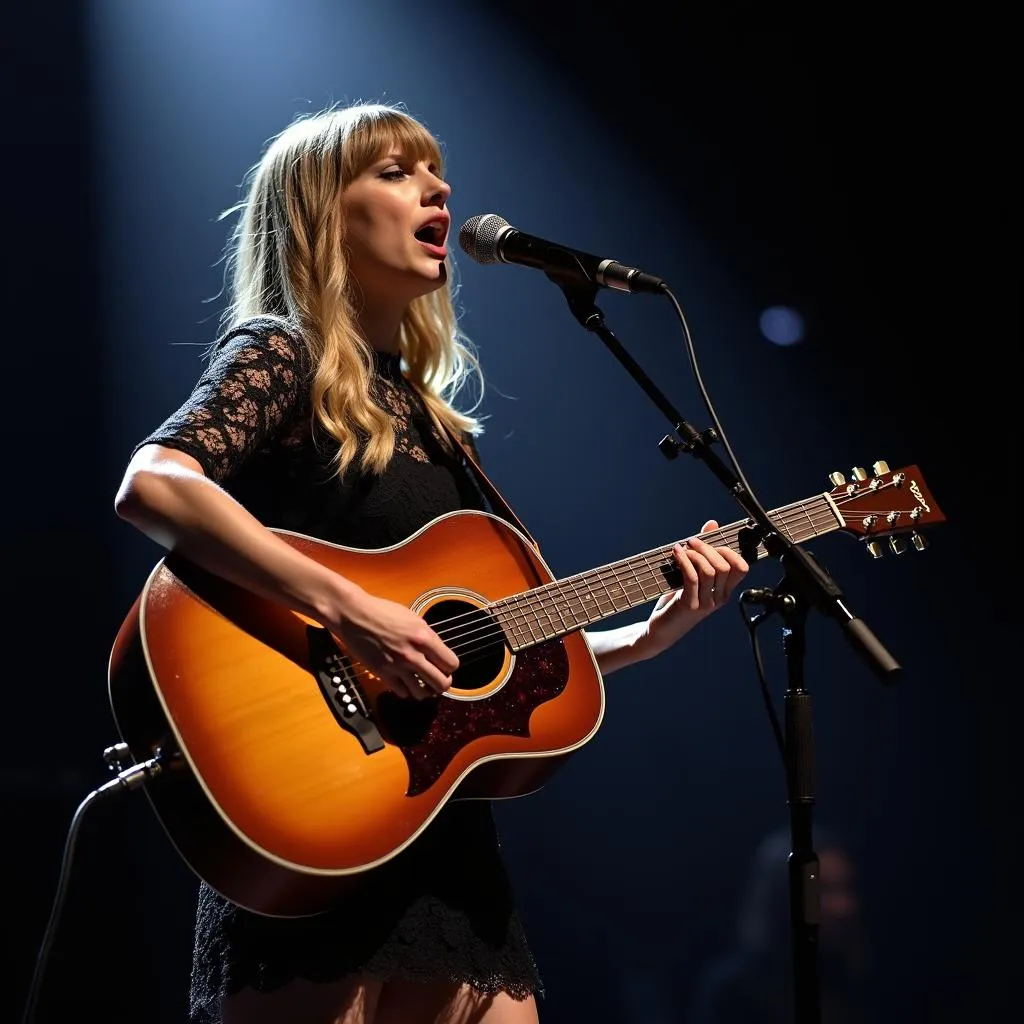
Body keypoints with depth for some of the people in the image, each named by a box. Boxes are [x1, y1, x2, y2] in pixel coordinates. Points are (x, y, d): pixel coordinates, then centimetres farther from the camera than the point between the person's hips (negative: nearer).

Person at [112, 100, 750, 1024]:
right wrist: (349, 611, -27)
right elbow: (150, 485, -23)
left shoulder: (434, 418, 19)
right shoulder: (280, 356, -3)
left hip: (445, 838, 7)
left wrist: (653, 633, 7)